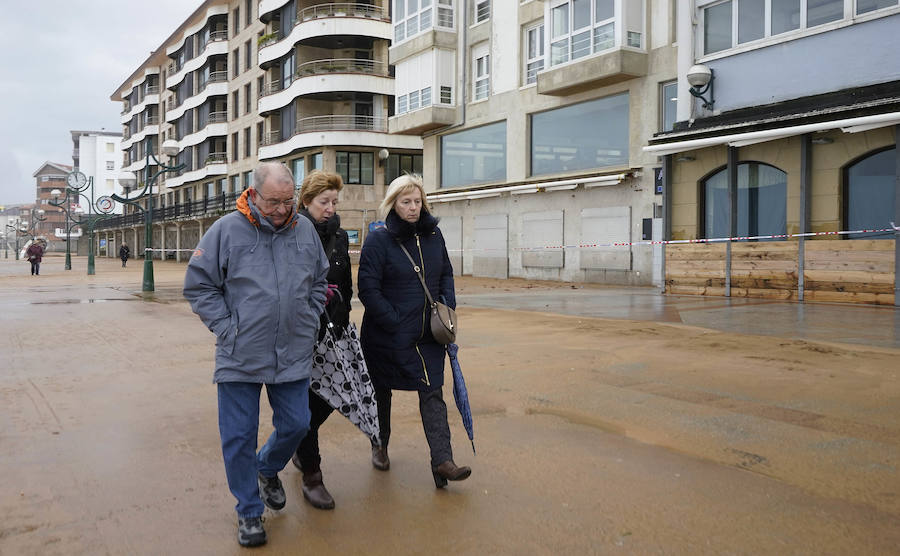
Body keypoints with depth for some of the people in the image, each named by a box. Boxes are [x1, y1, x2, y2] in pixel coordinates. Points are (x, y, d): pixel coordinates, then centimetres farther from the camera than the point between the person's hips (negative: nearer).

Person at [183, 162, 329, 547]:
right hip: (240, 356, -3)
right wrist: (226, 328, -7)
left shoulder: (305, 230, 4)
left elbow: (320, 281, 17)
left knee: (295, 425, 12)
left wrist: (309, 321, 9)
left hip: (293, 355, 3)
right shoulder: (226, 230, -7)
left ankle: (268, 470, 44)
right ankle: (249, 511, 26)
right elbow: (198, 285, -2)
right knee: (239, 437, 6)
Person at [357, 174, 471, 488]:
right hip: (387, 336, -3)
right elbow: (368, 289, -14)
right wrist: (395, 323, -18)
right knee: (382, 391, 14)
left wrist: (448, 307, 2)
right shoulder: (378, 240, -11)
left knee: (432, 393, -2)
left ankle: (442, 461, -3)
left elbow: (446, 274, 17)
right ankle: (379, 447, 36)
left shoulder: (433, 234, 5)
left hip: (427, 334, 4)